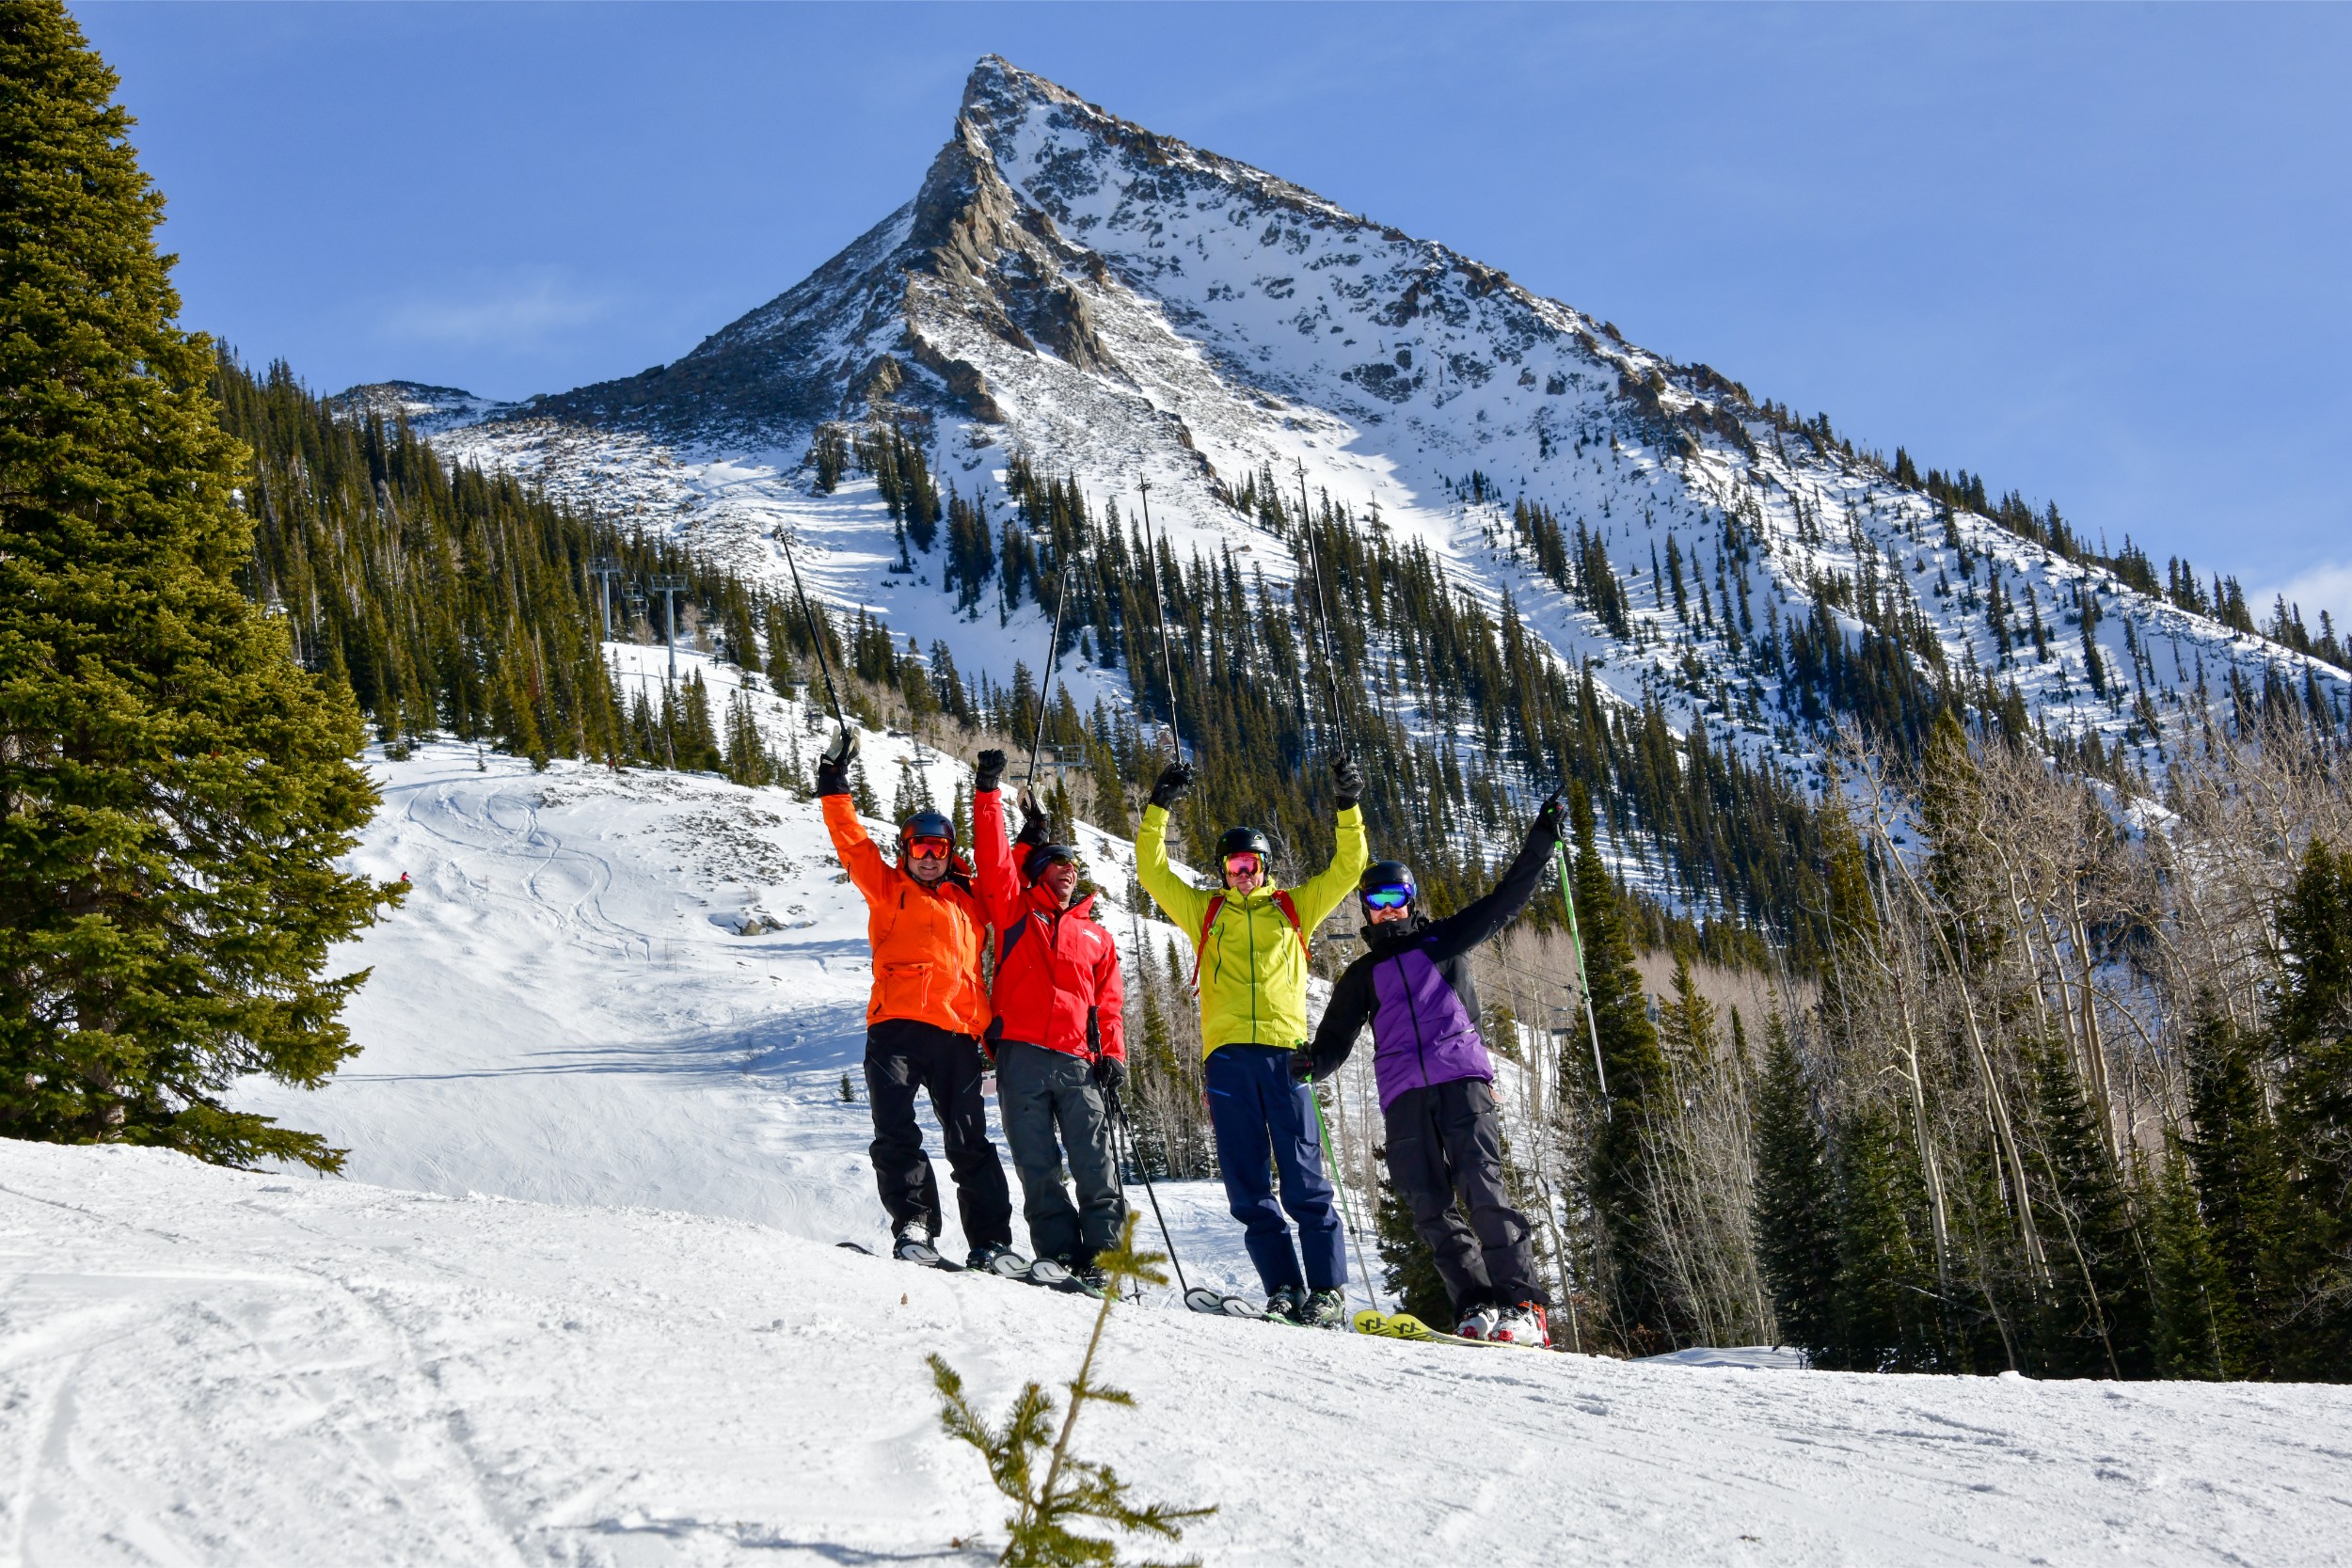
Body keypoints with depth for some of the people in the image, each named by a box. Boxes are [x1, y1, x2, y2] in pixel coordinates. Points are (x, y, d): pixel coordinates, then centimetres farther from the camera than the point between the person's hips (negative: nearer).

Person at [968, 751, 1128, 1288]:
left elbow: (1108, 1005, 19)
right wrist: (988, 792, -3)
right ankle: (1060, 1253, -1)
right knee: (1039, 1167, -3)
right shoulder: (1015, 912, 14)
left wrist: (1113, 1055, 5)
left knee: (1096, 1165, -6)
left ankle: (1103, 1254, -4)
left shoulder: (1096, 936, 22)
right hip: (1021, 1056, -2)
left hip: (1077, 1062, 2)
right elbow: (994, 860, 3)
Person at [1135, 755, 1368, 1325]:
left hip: (1285, 1049, -2)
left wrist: (1349, 808, 7)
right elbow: (1153, 871, 15)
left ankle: (1328, 1287, -6)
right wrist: (1159, 808, 7)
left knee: (1304, 1180, -7)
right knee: (1248, 1185, -2)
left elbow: (1346, 870, 16)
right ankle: (1283, 1289, 0)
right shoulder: (1206, 911, 20)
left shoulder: (1293, 908, 18)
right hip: (1227, 1053, 2)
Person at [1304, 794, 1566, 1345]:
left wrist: (1542, 838, 8)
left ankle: (1523, 1305, -18)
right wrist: (1313, 1063, -5)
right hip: (1403, 1094, 3)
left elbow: (1509, 896, 16)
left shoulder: (1445, 940, 17)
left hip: (1462, 1078, -3)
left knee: (1483, 1190, -16)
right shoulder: (1362, 974, 22)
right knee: (1428, 1207, -8)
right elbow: (1336, 1039, 17)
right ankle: (1477, 1305, -5)